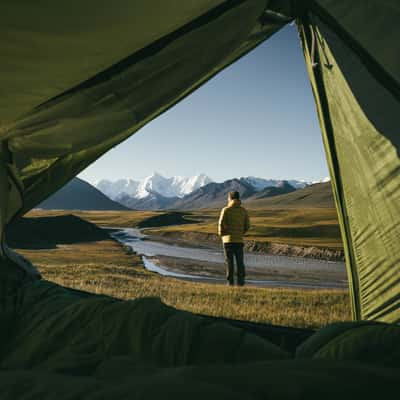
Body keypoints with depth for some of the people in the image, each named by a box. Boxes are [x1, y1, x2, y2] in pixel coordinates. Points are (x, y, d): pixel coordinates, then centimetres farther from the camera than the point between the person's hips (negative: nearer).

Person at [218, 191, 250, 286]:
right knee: (240, 261, 8)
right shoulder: (243, 210, 5)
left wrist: (221, 233, 3)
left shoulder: (226, 210, -6)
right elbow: (247, 225, 5)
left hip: (228, 239, -2)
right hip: (239, 239, 2)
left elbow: (221, 223, -13)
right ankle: (241, 281, 4)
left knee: (229, 261, 2)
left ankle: (230, 282, 0)